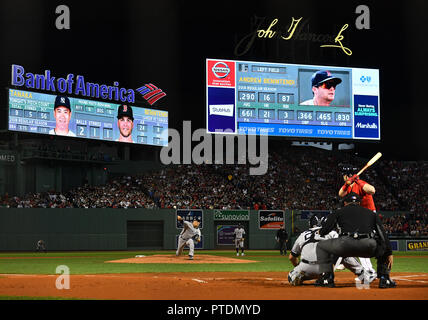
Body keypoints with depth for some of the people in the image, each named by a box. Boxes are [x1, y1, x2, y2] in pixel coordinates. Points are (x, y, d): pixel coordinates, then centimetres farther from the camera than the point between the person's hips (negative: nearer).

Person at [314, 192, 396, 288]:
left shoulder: (339, 212, 25)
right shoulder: (371, 213, 30)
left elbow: (323, 232, 19)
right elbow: (383, 234, 20)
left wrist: (320, 232, 43)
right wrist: (389, 253, 17)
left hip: (346, 244, -1)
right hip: (369, 247, 2)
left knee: (321, 246, 25)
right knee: (383, 247, 34)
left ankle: (326, 278, 14)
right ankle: (384, 279, 17)